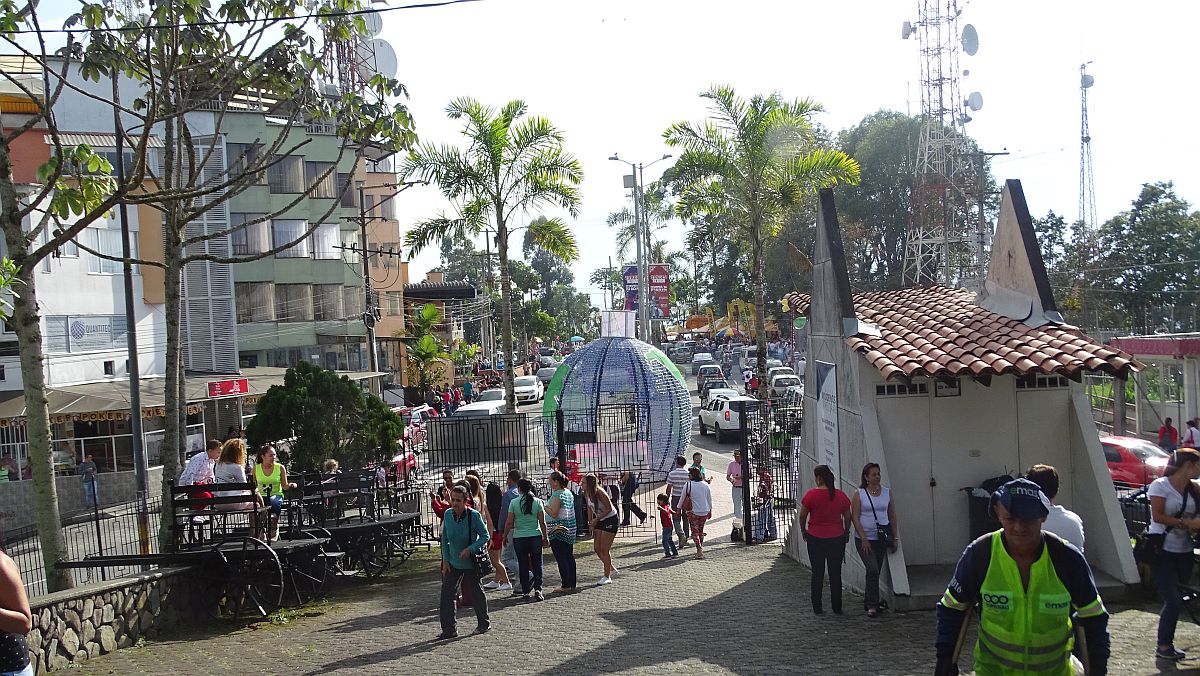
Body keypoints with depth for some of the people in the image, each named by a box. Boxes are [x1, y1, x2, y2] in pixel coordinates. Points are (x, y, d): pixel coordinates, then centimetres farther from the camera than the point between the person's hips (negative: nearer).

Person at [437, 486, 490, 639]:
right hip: (453, 563, 4)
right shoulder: (448, 514, -7)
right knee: (446, 594, -3)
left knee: (476, 593, 10)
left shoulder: (474, 515, -19)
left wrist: (470, 549, -24)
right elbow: (444, 539, 4)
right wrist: (445, 560, 1)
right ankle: (449, 629, 5)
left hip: (471, 563, -4)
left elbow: (485, 536, -11)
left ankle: (484, 623, 31)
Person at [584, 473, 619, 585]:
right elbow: (590, 509, 10)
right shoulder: (587, 494, -3)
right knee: (597, 549, 6)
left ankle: (607, 577, 4)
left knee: (605, 549, -6)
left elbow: (609, 509, -21)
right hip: (600, 521, 8)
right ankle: (611, 568, 26)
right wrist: (590, 524, 9)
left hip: (611, 520, -8)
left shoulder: (599, 492, -25)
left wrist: (596, 519, -24)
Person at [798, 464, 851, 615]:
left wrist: (803, 531, 10)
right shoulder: (840, 495, -3)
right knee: (835, 574, 10)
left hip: (815, 538, -1)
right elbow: (848, 517, 4)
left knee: (817, 574, 9)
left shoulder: (811, 494, -11)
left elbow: (802, 516, -7)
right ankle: (837, 608, 13)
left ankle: (817, 608, 13)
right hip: (836, 538, 1)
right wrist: (845, 532, 19)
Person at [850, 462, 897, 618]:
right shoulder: (859, 494, -4)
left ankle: (870, 603, 21)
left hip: (882, 538, 4)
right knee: (872, 569, -15)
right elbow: (855, 518, -7)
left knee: (876, 572, 9)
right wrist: (863, 539, -13)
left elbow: (892, 516, 12)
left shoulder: (887, 492, 6)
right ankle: (872, 605, -9)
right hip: (864, 539, -4)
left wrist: (895, 538, 10)